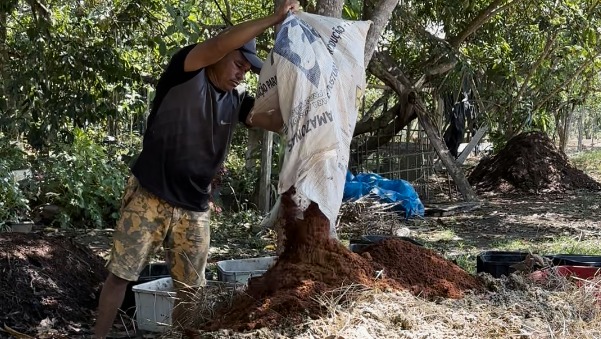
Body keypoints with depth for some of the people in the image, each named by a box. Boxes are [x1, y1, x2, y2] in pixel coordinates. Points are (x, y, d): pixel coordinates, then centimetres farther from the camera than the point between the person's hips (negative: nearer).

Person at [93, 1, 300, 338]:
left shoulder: (237, 102, 8)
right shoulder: (185, 73, -7)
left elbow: (281, 121, 1)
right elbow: (218, 45, -25)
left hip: (195, 209, 5)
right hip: (149, 197, -5)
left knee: (191, 287, 8)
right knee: (121, 274, 2)